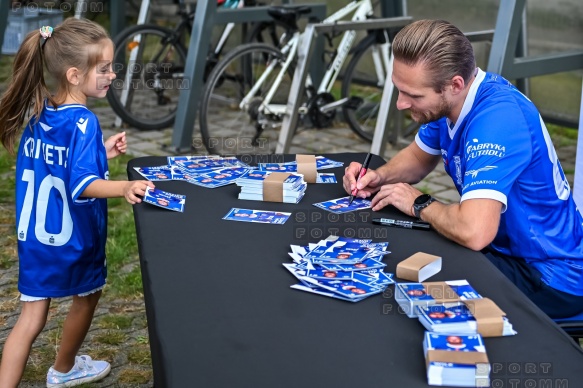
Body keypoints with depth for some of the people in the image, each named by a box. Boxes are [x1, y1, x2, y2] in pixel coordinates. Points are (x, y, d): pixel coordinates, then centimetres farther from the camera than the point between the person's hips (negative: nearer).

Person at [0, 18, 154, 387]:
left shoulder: (39, 111, 0)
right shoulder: (82, 122, -24)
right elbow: (83, 185, -33)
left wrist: (100, 154, 10)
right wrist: (125, 187, -49)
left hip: (34, 235, 6)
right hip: (73, 236, -5)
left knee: (31, 317, 12)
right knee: (87, 298, 23)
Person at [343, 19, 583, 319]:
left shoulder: (496, 120, -32)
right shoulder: (447, 103, -4)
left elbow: (474, 232, -43)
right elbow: (419, 157, 17)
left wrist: (419, 204, -22)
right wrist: (379, 177, -5)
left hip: (551, 278, -8)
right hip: (506, 247, 8)